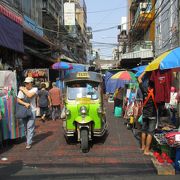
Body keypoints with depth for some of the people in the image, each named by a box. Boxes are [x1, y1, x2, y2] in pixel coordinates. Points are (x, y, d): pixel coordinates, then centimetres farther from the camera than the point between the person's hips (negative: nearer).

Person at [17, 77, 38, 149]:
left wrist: (23, 89, -10)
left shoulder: (34, 89, -3)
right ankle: (27, 139, 27)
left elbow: (30, 95, -22)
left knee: (30, 127, -6)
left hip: (32, 110, -3)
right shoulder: (21, 90, 3)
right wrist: (25, 103, -17)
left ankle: (29, 143, -4)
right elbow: (18, 100, -1)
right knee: (25, 127, 11)